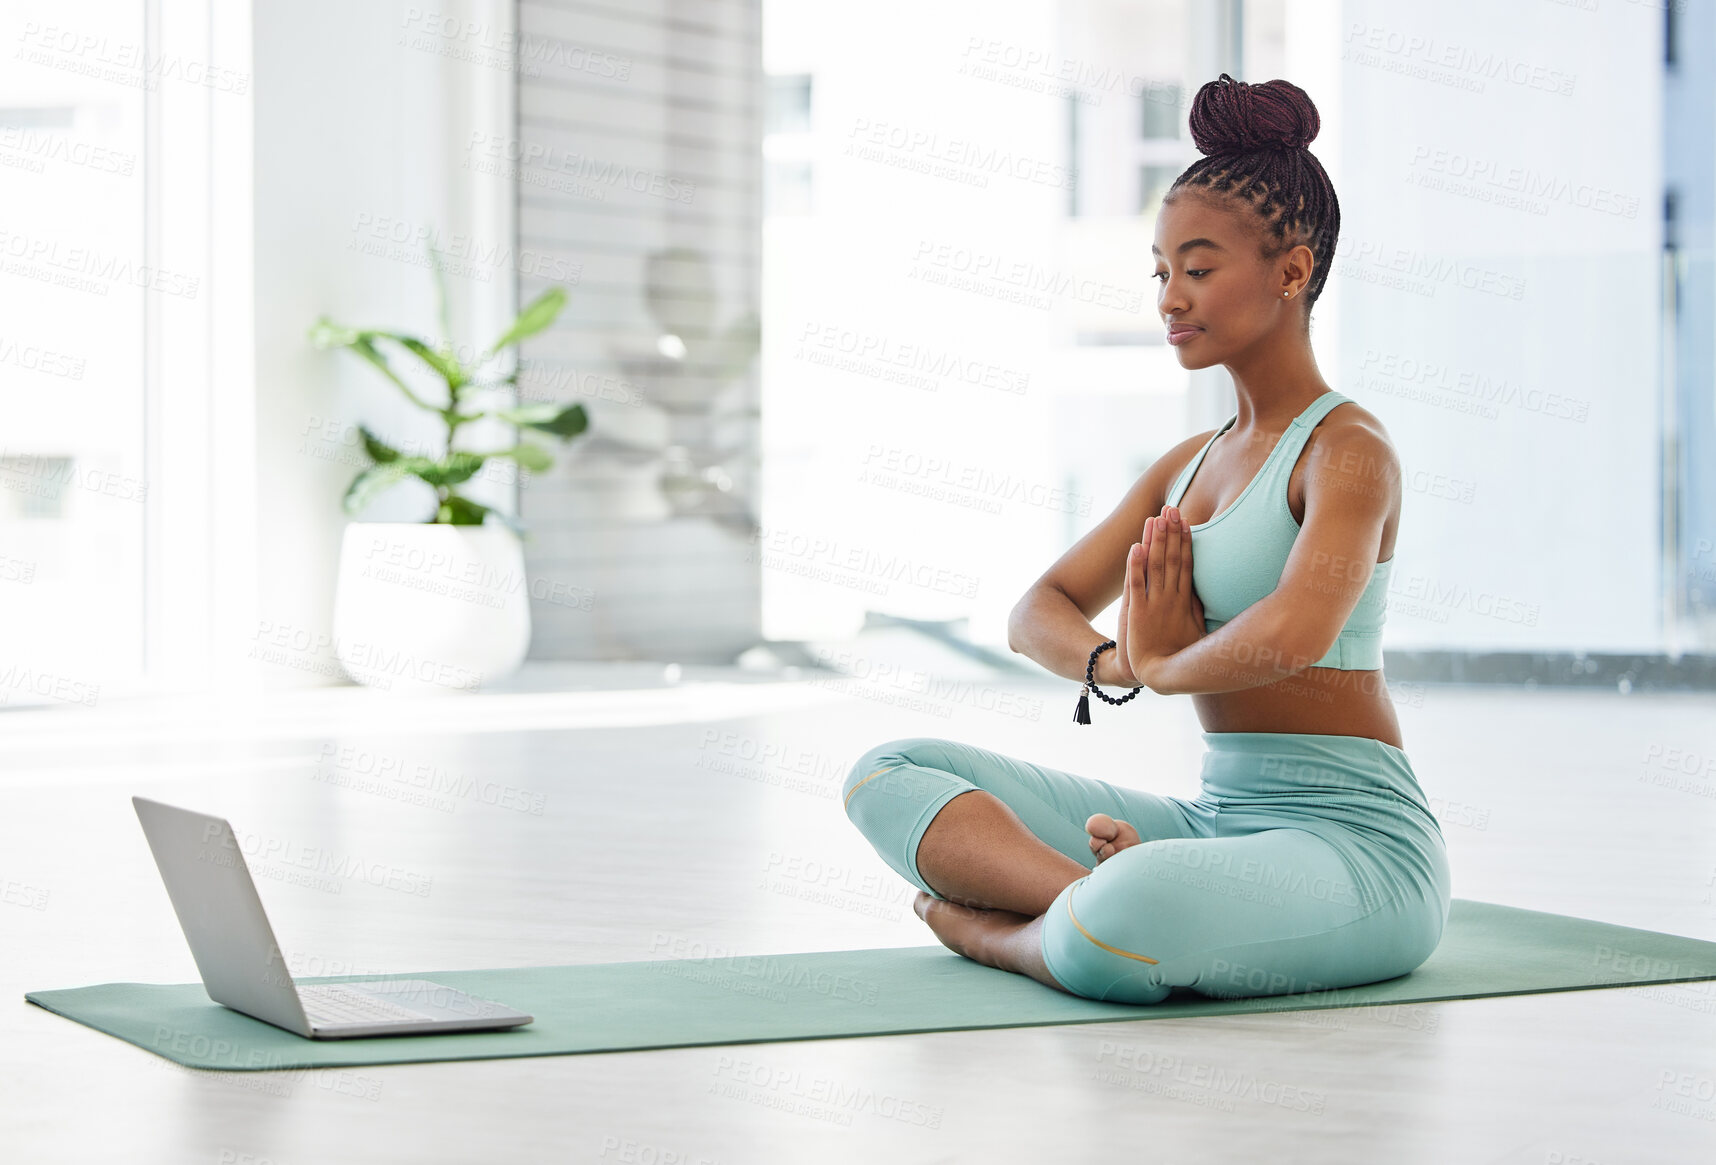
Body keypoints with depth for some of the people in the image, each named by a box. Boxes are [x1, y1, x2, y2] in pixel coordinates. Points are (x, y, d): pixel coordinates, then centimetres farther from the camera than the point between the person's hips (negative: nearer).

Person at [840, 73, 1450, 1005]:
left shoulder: (1349, 450, -10)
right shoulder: (1188, 467, 17)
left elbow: (1292, 633, -30)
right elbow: (1038, 613, 14)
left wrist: (1166, 664, -10)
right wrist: (1117, 661, -9)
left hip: (1356, 845, -9)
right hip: (1217, 818, 9)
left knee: (1115, 929, -42)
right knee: (890, 775, 0)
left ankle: (1004, 932, -10)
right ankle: (1093, 894, -22)